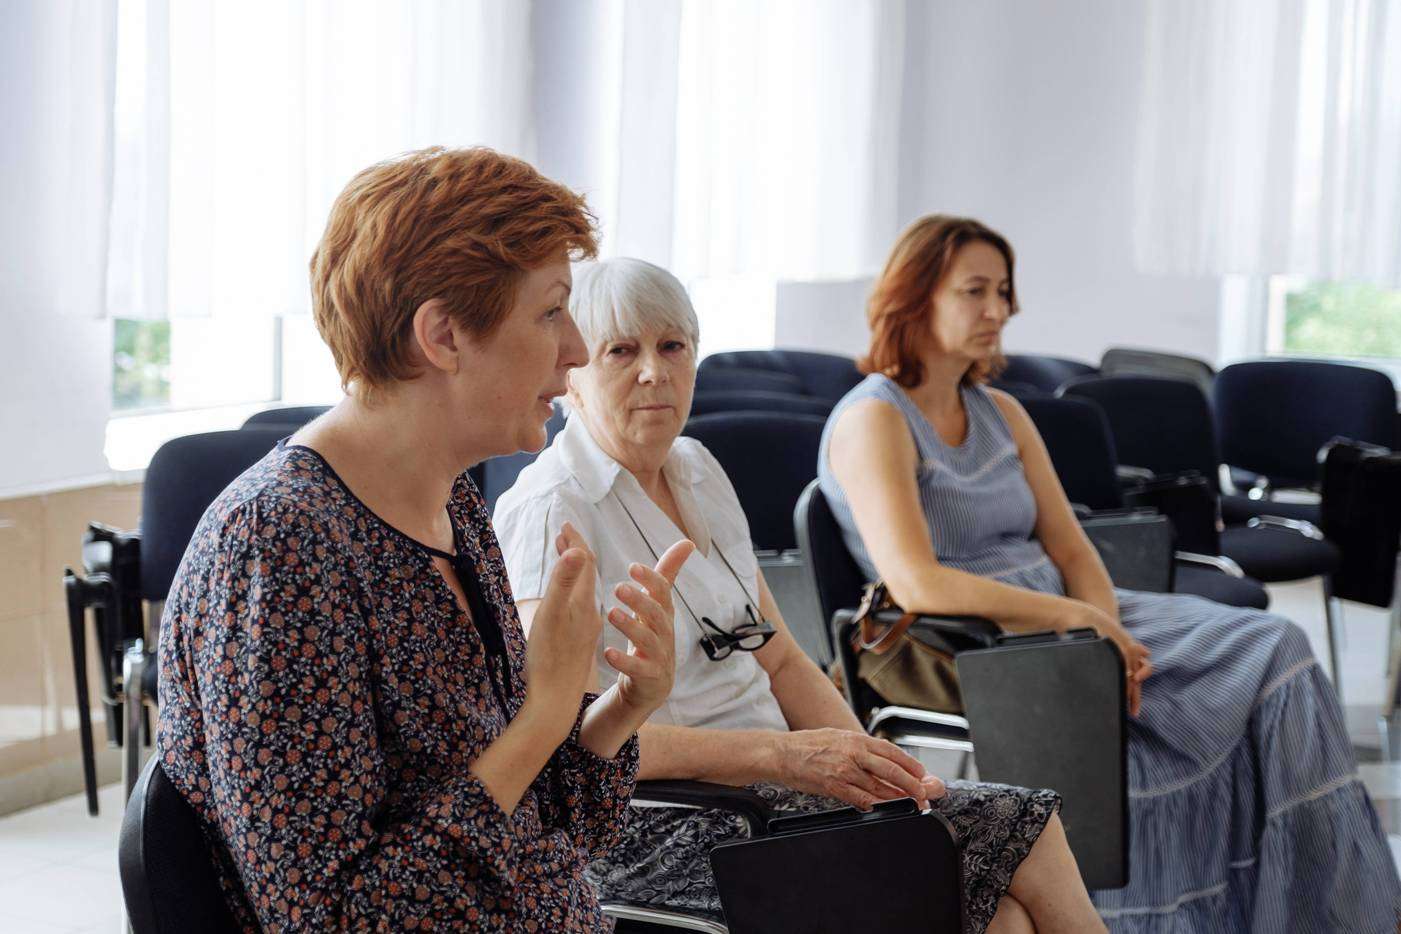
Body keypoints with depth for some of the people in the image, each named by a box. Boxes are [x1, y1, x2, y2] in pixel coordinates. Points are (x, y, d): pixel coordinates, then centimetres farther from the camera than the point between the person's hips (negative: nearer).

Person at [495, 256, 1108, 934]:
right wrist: (785, 755, -28)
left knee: (1023, 824, -10)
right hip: (655, 830, -8)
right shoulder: (552, 509, -13)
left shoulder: (699, 472, 12)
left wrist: (868, 763, -3)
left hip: (761, 785, 8)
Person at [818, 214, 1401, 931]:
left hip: (1060, 626, 8)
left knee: (1272, 652, -10)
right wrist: (1073, 614, -21)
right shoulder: (872, 421, -10)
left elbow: (1071, 550, 9)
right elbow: (916, 584, -22)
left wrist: (1108, 634, -11)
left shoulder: (1001, 414, 15)